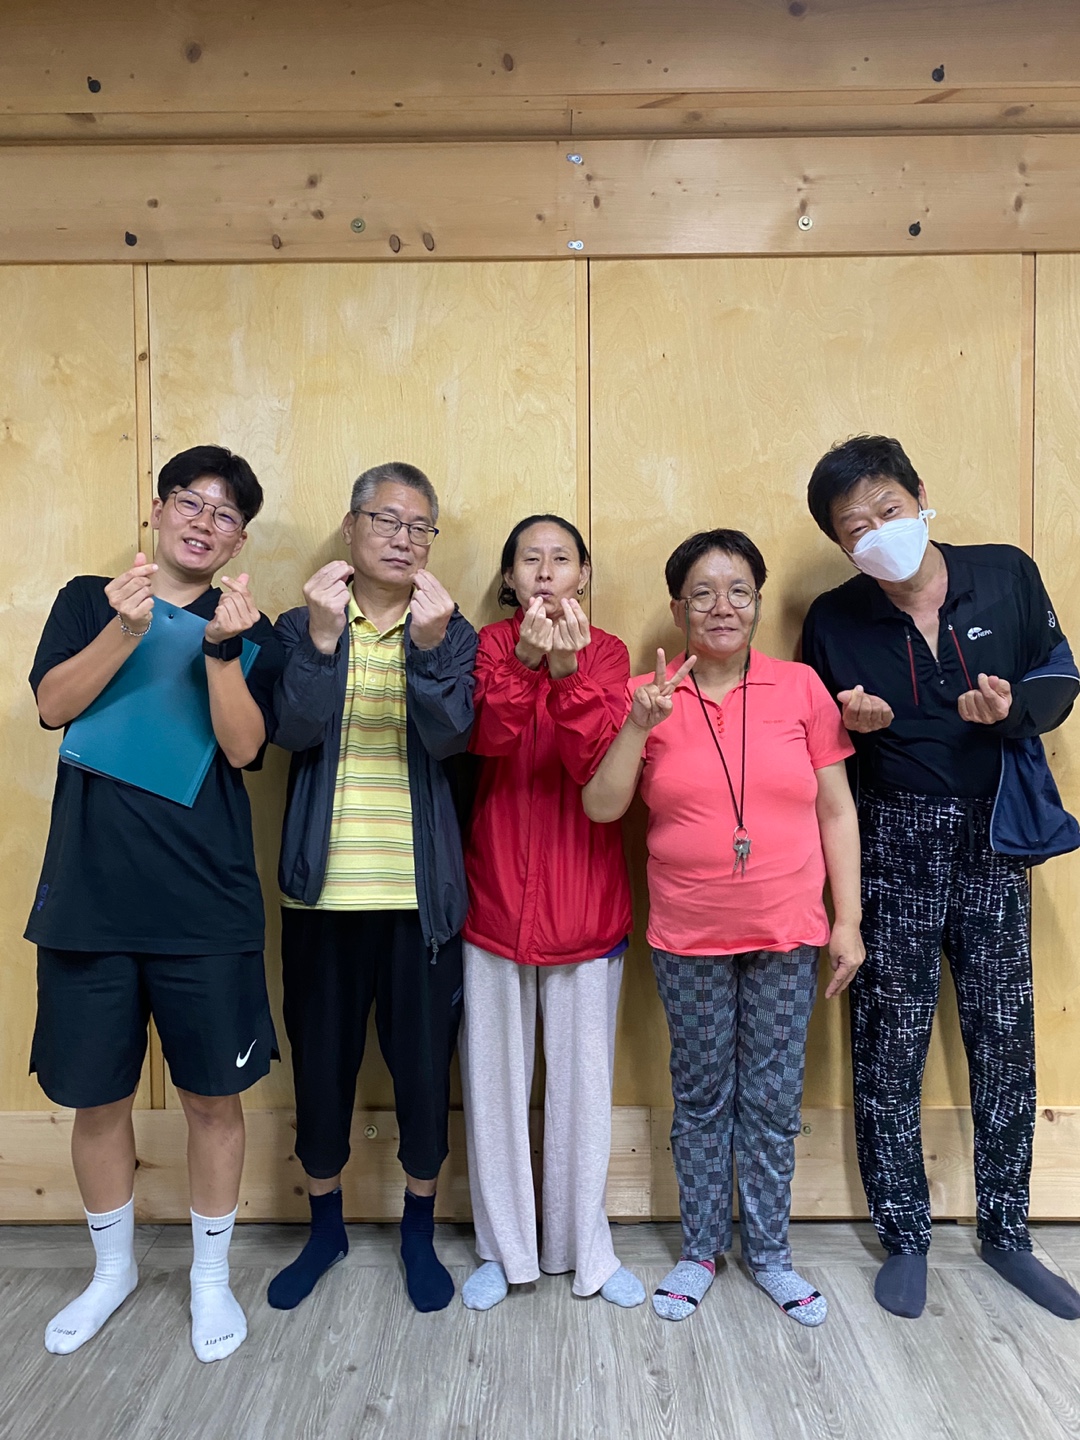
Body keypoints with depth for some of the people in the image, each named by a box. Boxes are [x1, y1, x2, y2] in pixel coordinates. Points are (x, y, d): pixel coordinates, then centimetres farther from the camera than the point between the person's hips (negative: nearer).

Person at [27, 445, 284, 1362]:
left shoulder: (249, 630, 4)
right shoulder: (88, 600, 8)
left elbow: (245, 747, -9)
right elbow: (55, 704, -7)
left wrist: (221, 647, -23)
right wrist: (127, 628, -22)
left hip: (206, 906, -1)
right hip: (89, 899, 1)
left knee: (213, 1095, 9)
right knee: (97, 1097, 14)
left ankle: (211, 1275, 33)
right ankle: (114, 1268, 40)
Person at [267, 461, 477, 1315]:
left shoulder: (453, 632, 4)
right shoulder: (302, 627, 4)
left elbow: (450, 737, -12)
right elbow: (294, 730, -12)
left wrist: (430, 646, -27)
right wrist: (323, 638, -24)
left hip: (421, 891, 0)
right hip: (324, 886, 1)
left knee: (424, 1063, 7)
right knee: (321, 1062, 11)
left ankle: (420, 1230, 32)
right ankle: (326, 1227, 36)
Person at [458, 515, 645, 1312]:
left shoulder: (607, 652, 1)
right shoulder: (492, 644, 2)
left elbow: (596, 761, -15)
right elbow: (488, 739, -16)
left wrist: (566, 670, -27)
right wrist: (524, 660, -29)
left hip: (585, 900, 0)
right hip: (495, 892, 1)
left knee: (584, 1077, 10)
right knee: (495, 1076, 10)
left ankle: (587, 1248, 30)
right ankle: (504, 1249, 30)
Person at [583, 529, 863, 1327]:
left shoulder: (801, 687, -3)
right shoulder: (649, 696, -3)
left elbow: (836, 810, 1)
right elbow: (600, 805, -9)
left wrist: (848, 919, 0)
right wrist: (639, 725, -23)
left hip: (786, 933, 0)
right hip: (689, 939, 0)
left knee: (773, 1101, 12)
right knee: (702, 1096, 15)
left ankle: (770, 1249, 34)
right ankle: (701, 1248, 35)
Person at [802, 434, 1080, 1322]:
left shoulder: (1008, 576, -2)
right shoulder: (833, 622, -4)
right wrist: (852, 724, -17)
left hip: (992, 837, 2)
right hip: (892, 844, -1)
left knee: (1005, 1038, 11)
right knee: (890, 1044, 4)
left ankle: (1006, 1233, 32)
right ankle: (905, 1239, 24)